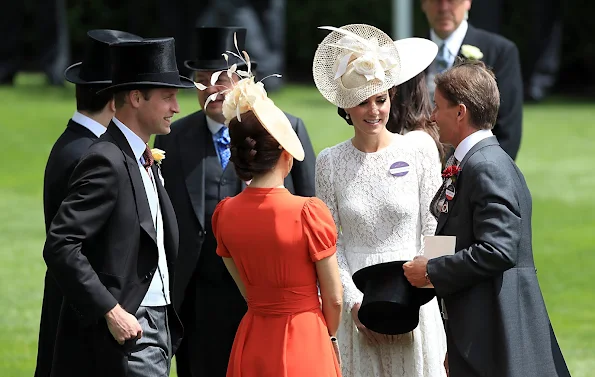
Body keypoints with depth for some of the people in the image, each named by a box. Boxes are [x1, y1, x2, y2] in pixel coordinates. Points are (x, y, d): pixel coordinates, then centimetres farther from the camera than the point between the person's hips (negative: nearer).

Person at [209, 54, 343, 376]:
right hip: (305, 344, -4)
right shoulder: (308, 212, -16)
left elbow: (247, 289, 7)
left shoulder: (225, 214, -3)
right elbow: (333, 297, -7)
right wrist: (329, 337, 11)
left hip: (252, 344, 4)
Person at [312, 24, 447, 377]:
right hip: (358, 305, 1)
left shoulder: (420, 148, -1)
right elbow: (331, 242, 2)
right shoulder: (330, 162, 2)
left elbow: (432, 230, 0)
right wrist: (354, 302, -8)